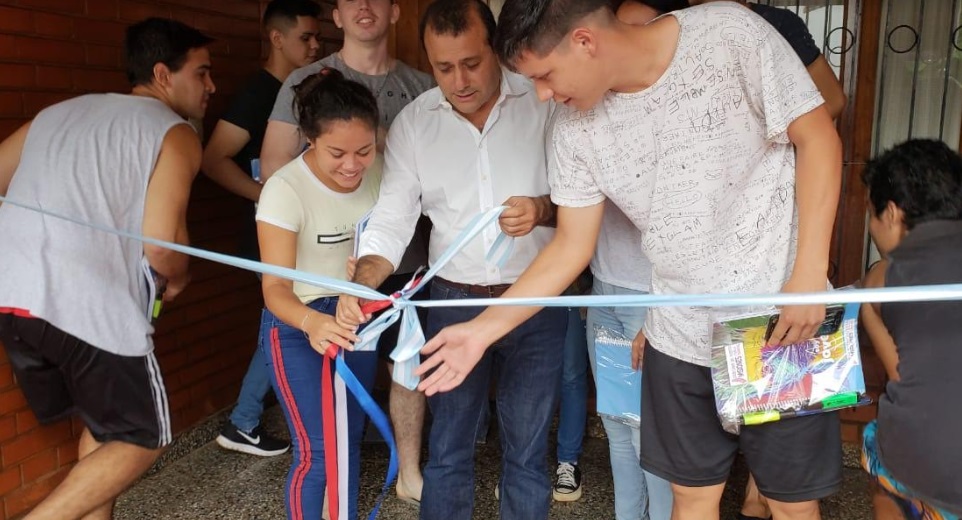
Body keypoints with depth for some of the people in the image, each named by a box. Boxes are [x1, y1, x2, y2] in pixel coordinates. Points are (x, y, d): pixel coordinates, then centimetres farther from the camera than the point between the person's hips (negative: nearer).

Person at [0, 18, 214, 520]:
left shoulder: (59, 112, 22)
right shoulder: (175, 134, 3)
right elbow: (162, 248, -8)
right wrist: (178, 279, 14)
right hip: (90, 306, -7)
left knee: (104, 426, 24)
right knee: (141, 438, 11)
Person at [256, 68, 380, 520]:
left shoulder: (378, 172, -12)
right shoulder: (285, 190, -26)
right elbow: (275, 287, -29)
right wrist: (312, 322, -47)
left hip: (356, 316, 5)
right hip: (297, 326, -5)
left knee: (350, 437, 16)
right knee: (317, 450, -7)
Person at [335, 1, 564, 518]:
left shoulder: (544, 101, -7)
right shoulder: (413, 121, -2)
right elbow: (391, 219, -4)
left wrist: (544, 209, -24)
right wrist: (358, 286, -20)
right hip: (453, 302, 2)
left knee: (526, 453, 12)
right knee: (446, 449, 13)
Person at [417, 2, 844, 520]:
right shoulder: (575, 132, -3)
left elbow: (817, 137, -9)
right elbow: (571, 245, 3)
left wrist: (808, 276, -16)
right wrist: (484, 328, -2)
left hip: (785, 324, -3)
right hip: (680, 339, 3)